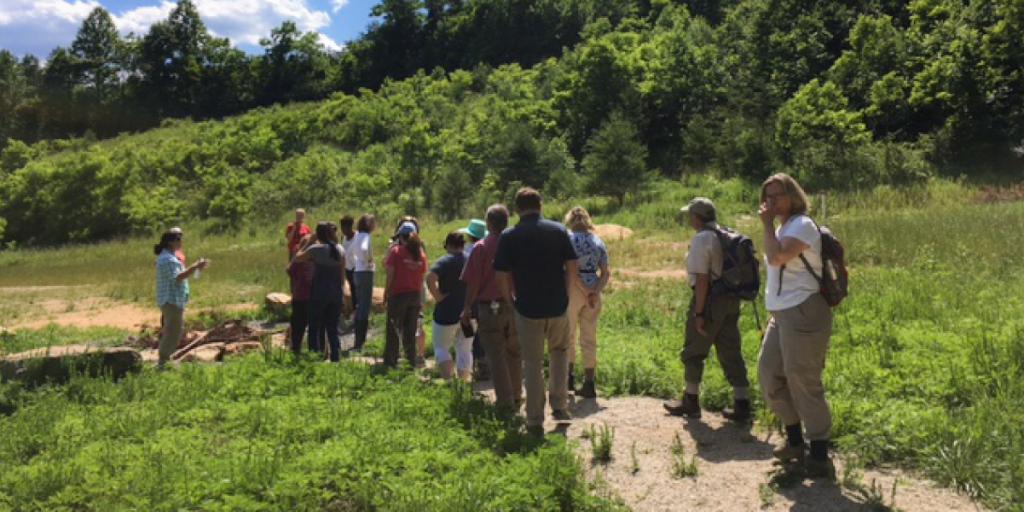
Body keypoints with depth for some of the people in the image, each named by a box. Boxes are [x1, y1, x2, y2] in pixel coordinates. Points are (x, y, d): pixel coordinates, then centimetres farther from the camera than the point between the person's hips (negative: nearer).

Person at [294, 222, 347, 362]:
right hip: (336, 293, 4)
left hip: (319, 292, -4)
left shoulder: (316, 249, -9)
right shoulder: (340, 250, 5)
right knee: (333, 329, 12)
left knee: (315, 329, 6)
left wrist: (307, 243, 16)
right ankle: (336, 358, 9)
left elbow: (297, 258, 5)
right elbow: (342, 273, 9)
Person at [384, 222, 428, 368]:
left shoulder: (396, 251, -7)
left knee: (393, 330, 6)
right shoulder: (421, 254, 4)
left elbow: (390, 274, -9)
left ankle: (390, 361, 8)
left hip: (398, 294, -4)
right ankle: (412, 360, 14)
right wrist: (421, 299, 13)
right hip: (415, 295, 4)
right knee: (411, 330, 12)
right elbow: (422, 278, 7)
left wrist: (386, 292, -1)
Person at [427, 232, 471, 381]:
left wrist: (437, 296, -18)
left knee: (441, 348, 7)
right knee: (465, 350, 13)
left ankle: (448, 379, -10)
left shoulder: (445, 261, -11)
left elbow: (430, 278, -28)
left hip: (447, 313, -4)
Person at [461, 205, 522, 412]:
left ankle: (505, 401, 4)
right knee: (514, 354, 17)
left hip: (489, 308, -3)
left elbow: (473, 283, -11)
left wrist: (467, 308, 0)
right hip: (514, 307, 4)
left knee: (496, 356, 3)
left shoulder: (481, 247, -10)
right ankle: (516, 396, 27)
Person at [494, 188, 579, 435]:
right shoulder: (559, 230, 0)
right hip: (558, 306, 2)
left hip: (528, 308, -2)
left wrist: (511, 299, 11)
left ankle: (535, 421, 11)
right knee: (559, 353, 24)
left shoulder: (509, 237, -5)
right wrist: (565, 294, 10)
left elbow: (503, 276, -4)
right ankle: (560, 406, 22)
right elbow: (572, 269, -2)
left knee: (533, 364, 8)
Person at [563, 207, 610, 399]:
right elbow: (606, 273, 2)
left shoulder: (569, 238, -8)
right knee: (589, 339, 9)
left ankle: (569, 377, 19)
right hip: (593, 291, 4)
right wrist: (596, 292, -7)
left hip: (574, 290, -4)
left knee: (568, 336, 13)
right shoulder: (598, 241, 7)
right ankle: (589, 384, 10)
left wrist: (586, 292, -11)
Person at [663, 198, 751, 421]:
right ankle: (742, 405, 10)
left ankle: (690, 402, 16)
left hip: (710, 299, -8)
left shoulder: (701, 239, -14)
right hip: (731, 300, 8)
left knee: (693, 352, 6)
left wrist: (699, 313, -18)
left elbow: (702, 278, -19)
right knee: (731, 353, 10)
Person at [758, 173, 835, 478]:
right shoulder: (782, 228, 18)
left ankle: (820, 457, 2)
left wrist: (767, 224, -15)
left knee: (803, 383, -7)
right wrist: (773, 314, 21)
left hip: (803, 312, -10)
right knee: (769, 373, 12)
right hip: (782, 313, 10)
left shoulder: (802, 226, -12)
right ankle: (795, 440, 26)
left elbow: (776, 257, -27)